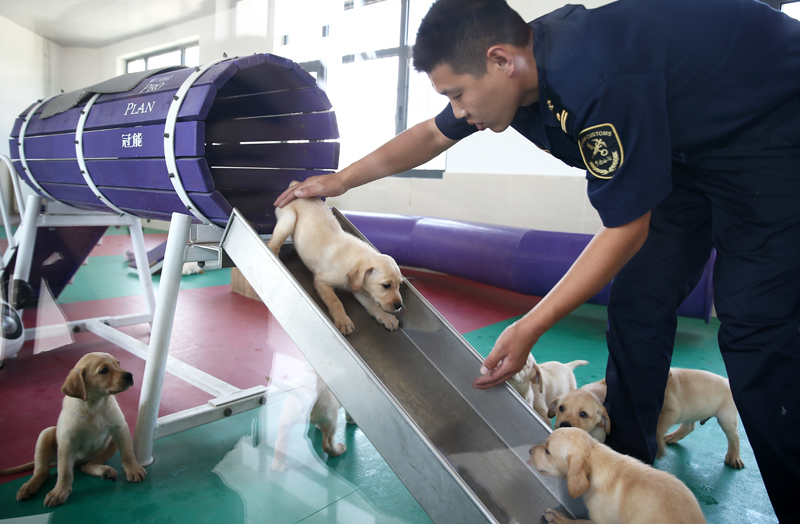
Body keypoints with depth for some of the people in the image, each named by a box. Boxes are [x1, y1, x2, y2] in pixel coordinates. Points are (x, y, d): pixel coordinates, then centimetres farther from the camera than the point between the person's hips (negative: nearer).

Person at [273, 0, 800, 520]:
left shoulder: (597, 80, -38)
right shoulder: (531, 61, -11)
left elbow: (626, 230, -29)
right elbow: (432, 135, 3)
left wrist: (529, 328, -26)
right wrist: (339, 181, 7)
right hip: (686, 143, 8)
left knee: (752, 323, -14)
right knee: (637, 303, 3)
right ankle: (624, 463, 18)